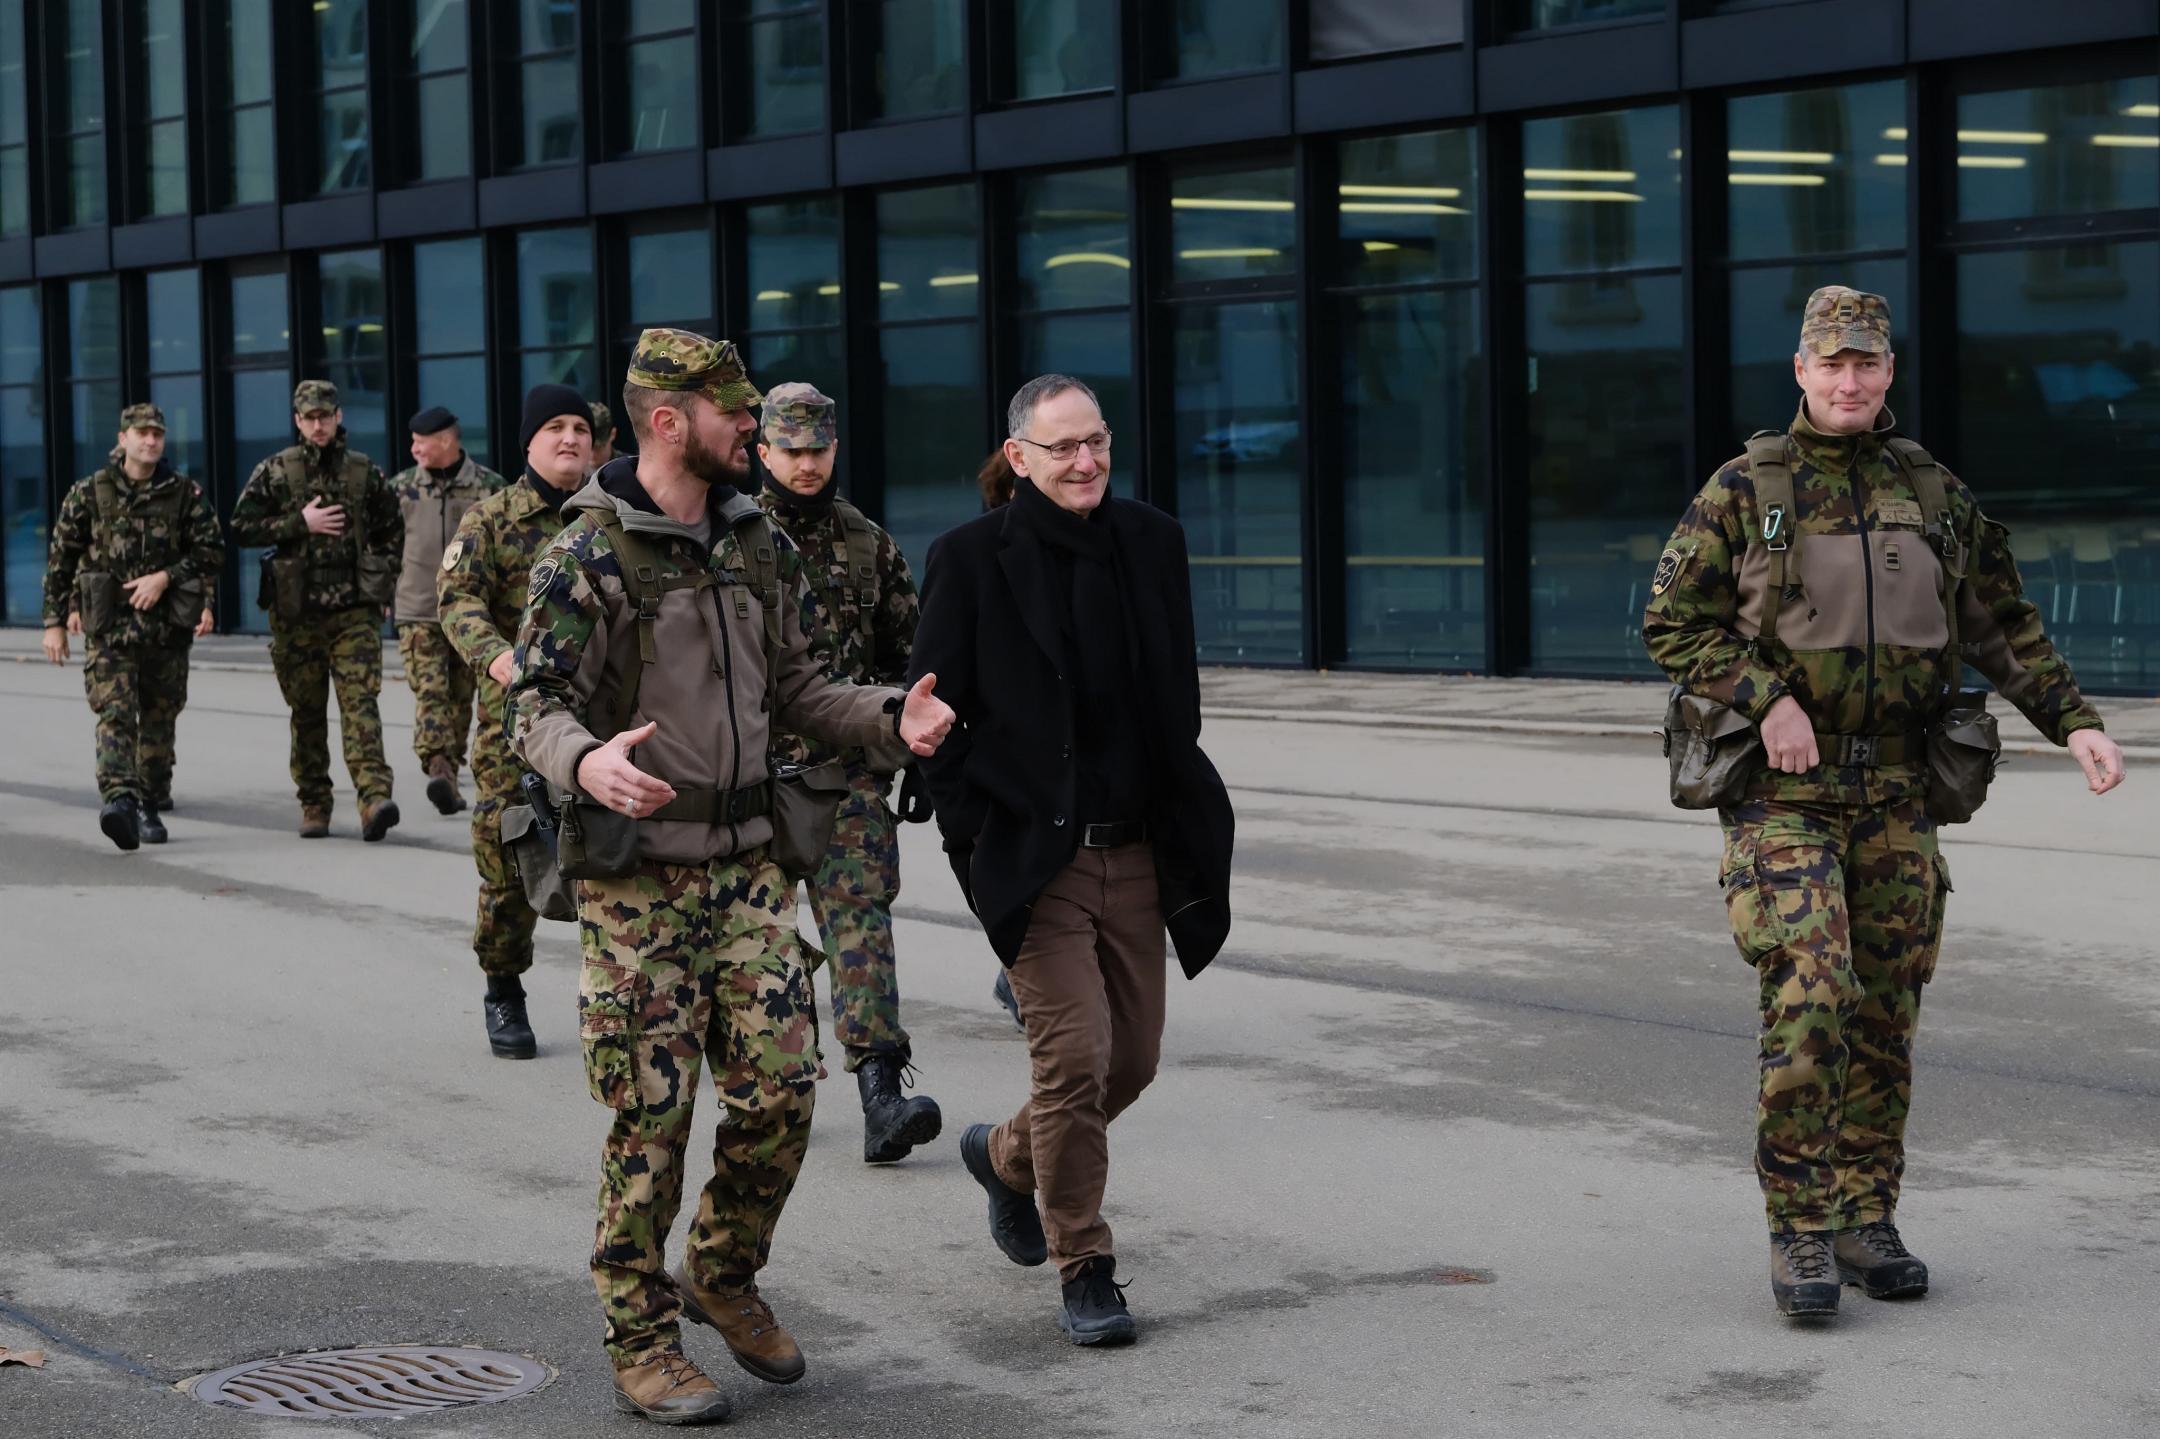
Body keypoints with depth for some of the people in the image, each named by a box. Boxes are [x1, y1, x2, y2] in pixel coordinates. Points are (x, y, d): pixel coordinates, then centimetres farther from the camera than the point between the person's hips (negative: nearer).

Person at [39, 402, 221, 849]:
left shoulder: (185, 492, 4)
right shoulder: (89, 493, 2)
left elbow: (211, 549, 4)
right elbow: (61, 558, 6)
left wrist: (165, 576, -11)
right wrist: (55, 620, 4)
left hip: (167, 626, 2)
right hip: (109, 627, -2)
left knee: (160, 719, 8)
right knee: (115, 714, -16)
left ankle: (151, 805, 20)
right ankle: (119, 800, -32)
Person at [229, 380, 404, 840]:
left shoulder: (365, 472, 8)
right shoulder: (276, 471, 4)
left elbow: (392, 532, 18)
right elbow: (241, 527, 0)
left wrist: (383, 587, 8)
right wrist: (300, 523, -10)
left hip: (354, 607, -1)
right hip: (297, 608, 1)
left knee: (360, 702, -13)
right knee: (307, 711, 6)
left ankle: (375, 797, -25)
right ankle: (314, 804, 15)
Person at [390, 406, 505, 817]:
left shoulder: (488, 486, 1)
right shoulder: (402, 487, 5)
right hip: (418, 611, 0)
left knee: (461, 697, 9)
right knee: (429, 691, -15)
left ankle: (450, 773, 22)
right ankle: (439, 769, -27)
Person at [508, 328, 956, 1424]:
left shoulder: (753, 541, 11)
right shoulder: (589, 554, -8)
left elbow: (791, 685, 17)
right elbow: (537, 706, -10)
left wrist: (889, 719, 0)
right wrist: (585, 761, -32)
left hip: (747, 863, 6)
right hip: (638, 878, -5)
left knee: (780, 1091, 2)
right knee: (651, 1116, -1)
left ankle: (725, 1275, 26)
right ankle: (642, 1339, 13)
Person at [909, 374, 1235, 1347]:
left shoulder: (1151, 543, 7)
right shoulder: (973, 559, -6)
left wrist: (1184, 813, 9)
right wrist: (974, 833, -9)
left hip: (1137, 853, 5)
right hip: (1034, 856, -5)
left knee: (1134, 1056, 9)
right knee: (1075, 1056, -10)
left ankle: (1006, 1159, 38)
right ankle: (1084, 1274, 5)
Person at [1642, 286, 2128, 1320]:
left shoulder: (1936, 496, 10)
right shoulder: (1743, 492, 0)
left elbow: (2006, 628, 13)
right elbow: (1672, 624, -1)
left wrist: (2074, 722, 0)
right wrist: (1768, 698, -14)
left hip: (1895, 795, 4)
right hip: (1781, 789, -4)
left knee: (1886, 1013, 5)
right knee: (1809, 1001, -14)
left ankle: (1865, 1222, 16)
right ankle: (1798, 1234, -7)